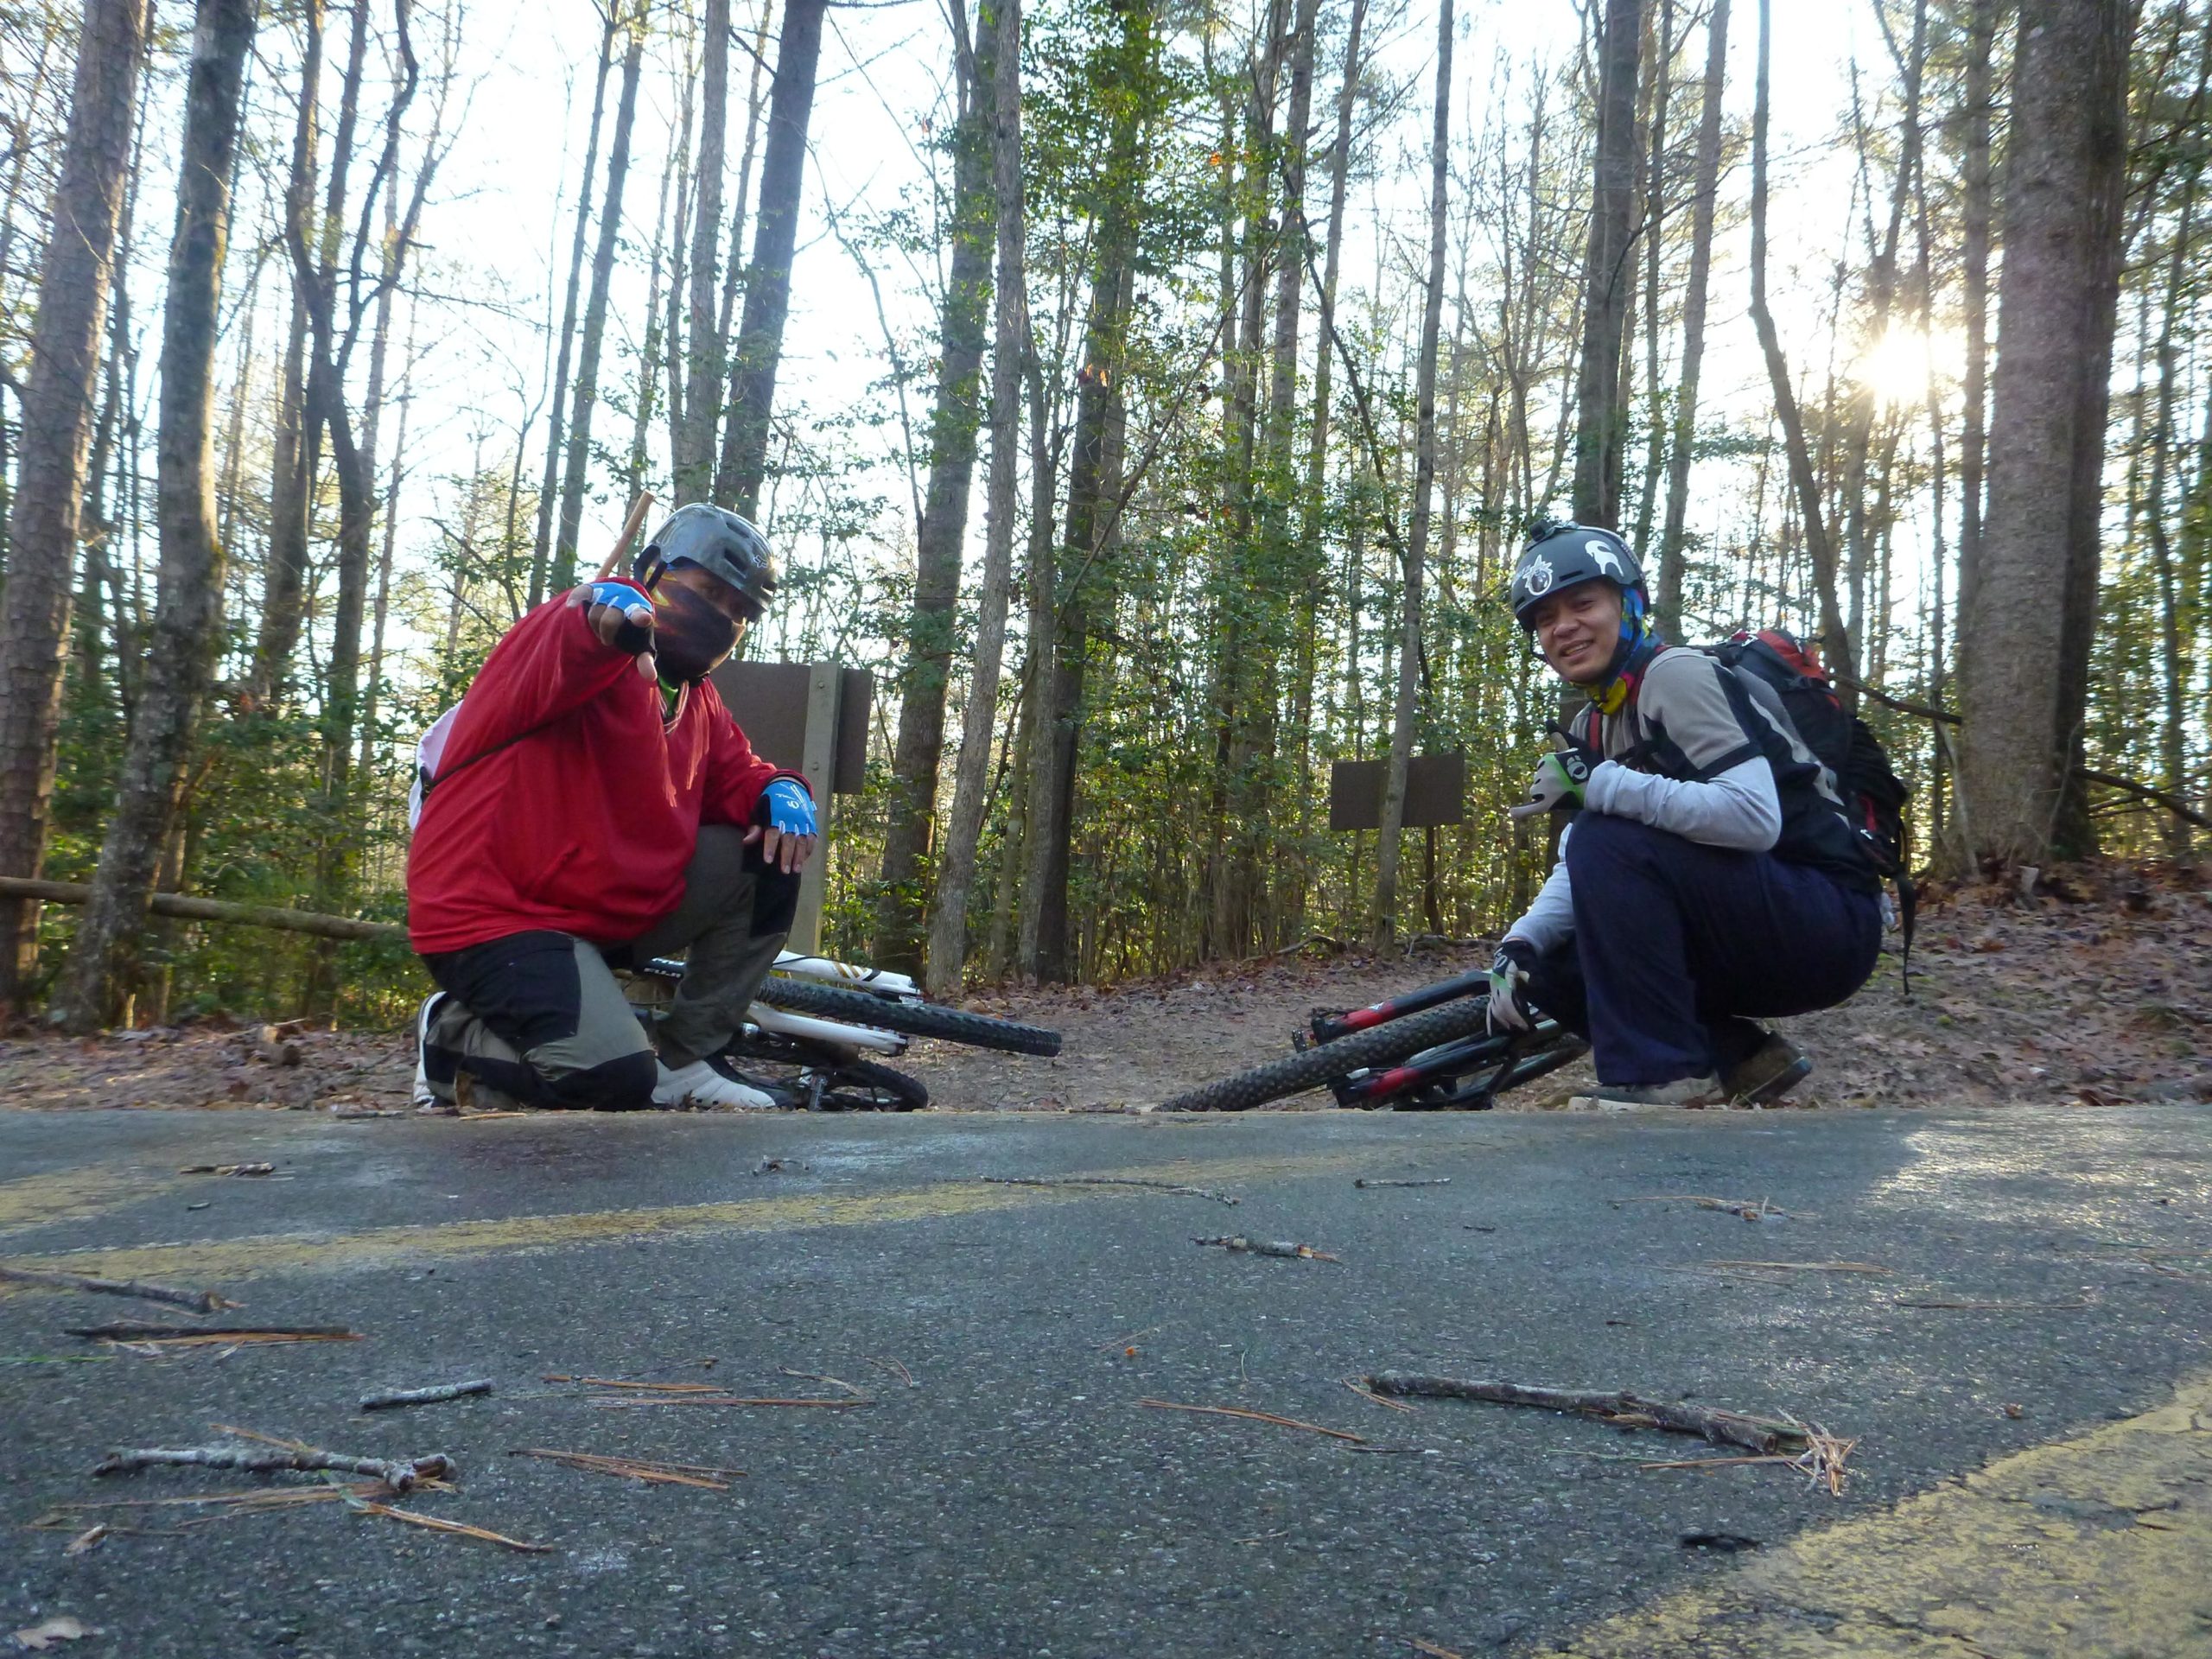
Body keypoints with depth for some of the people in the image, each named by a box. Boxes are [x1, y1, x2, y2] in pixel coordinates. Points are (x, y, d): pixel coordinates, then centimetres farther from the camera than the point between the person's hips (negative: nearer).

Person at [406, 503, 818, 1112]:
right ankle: (455, 1033, 5)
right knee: (618, 1082, -25)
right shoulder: (601, 648, -13)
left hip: (610, 911, 9)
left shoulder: (696, 699, 14)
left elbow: (737, 774, 14)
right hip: (497, 912, -9)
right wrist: (614, 610, -61)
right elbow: (562, 654, -36)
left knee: (769, 857, -3)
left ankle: (684, 1057, 5)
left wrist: (782, 796, -11)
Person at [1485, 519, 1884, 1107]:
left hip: (1828, 923, -9)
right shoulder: (1590, 729, 11)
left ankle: (1660, 1077, -20)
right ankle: (1741, 1057, 4)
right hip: (1740, 936, 9)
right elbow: (1576, 870, 7)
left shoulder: (1677, 675, -15)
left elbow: (1754, 817, -29)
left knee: (1609, 841, -27)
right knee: (1550, 967, 1)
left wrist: (1598, 785, -29)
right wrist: (1519, 942, -11)